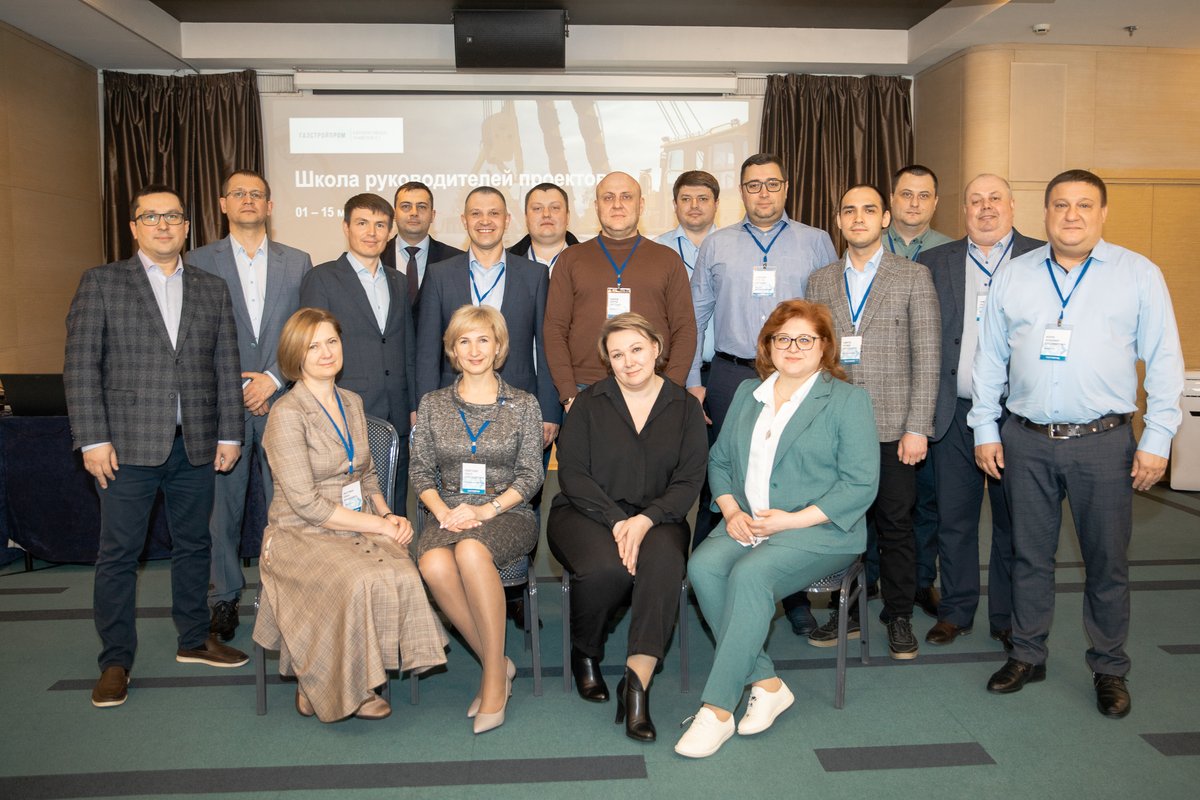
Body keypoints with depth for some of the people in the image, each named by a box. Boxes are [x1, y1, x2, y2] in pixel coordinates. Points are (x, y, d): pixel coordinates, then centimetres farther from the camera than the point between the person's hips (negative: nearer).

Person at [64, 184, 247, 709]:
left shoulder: (212, 289, 11)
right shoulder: (100, 283, 3)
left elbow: (226, 368, 9)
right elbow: (81, 366, -3)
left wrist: (229, 433, 4)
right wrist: (92, 439, -9)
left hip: (195, 446, 3)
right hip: (128, 445, -3)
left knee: (194, 545, 12)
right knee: (118, 553, 3)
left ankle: (194, 640, 27)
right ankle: (116, 660, 16)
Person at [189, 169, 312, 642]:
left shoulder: (297, 262, 10)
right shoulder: (199, 262, 7)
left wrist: (273, 378, -7)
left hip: (282, 399, 1)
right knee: (222, 505, 5)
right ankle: (224, 598, 18)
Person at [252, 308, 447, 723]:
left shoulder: (352, 402, 12)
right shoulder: (287, 413, -10)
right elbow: (307, 505, -14)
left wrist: (388, 515, 0)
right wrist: (379, 525, -14)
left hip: (359, 528, 6)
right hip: (303, 535, -5)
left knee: (403, 575, -27)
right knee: (364, 582, -34)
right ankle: (330, 687, -8)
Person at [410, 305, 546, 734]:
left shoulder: (523, 404, 6)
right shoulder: (433, 405, 12)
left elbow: (530, 475, 1)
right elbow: (421, 471, 10)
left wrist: (486, 509, -14)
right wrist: (442, 510, -9)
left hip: (507, 513, -2)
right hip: (448, 514, 2)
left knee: (471, 551, -37)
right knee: (434, 564, -33)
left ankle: (494, 674, -23)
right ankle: (497, 665, -14)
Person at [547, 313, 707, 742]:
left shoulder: (685, 408, 7)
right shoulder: (589, 403, 5)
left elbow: (688, 482, -1)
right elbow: (572, 473, -2)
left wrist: (644, 521, -18)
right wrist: (615, 520, -16)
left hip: (656, 517, 1)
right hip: (586, 513, 0)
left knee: (664, 563, -33)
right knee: (607, 567, -32)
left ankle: (637, 683, -29)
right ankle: (585, 655, -2)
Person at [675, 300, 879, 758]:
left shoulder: (848, 400, 2)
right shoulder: (748, 394, 18)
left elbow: (861, 484, -6)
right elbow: (719, 460, 18)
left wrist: (793, 519, -14)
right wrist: (732, 510, -2)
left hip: (818, 530, -5)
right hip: (746, 525, 5)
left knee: (750, 574, -32)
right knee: (703, 567, -26)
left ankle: (717, 708, -24)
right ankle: (766, 684, -14)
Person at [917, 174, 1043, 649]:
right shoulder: (933, 262, 7)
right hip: (954, 412, 2)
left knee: (1014, 521, 9)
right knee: (953, 519, 10)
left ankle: (1008, 618, 25)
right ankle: (956, 611, 25)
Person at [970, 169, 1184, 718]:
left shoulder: (1139, 275, 2)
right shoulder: (1013, 276, 7)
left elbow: (1164, 361, 1)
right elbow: (989, 358, 9)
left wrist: (1157, 440, -5)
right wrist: (985, 430, 5)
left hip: (1103, 441, -1)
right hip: (1025, 441, 2)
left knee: (1107, 560, 7)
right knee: (1030, 555, 11)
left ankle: (1109, 669, 23)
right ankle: (1027, 655, 25)